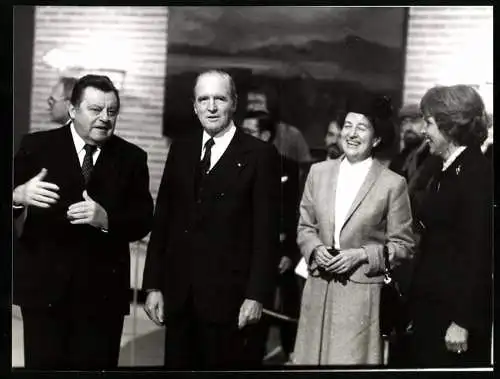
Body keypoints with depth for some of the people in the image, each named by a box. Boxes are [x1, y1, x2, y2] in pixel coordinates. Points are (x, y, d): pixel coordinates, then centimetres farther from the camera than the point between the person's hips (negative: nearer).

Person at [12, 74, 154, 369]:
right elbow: (15, 196, -4)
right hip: (44, 285, -1)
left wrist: (106, 219, -21)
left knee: (96, 366, 7)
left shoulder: (132, 158, 5)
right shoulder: (37, 146, 2)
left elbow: (143, 221, -1)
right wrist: (19, 196, -28)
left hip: (103, 290, 1)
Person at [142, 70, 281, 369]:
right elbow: (162, 220, 9)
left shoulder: (261, 155, -3)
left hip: (229, 299, -4)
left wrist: (257, 295, -10)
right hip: (178, 296, 4)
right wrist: (153, 285, 5)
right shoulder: (180, 150, 10)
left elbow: (267, 232, -6)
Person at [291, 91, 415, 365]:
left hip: (362, 294, -3)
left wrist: (361, 255, -12)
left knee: (352, 361, -2)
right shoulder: (318, 172, 7)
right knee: (312, 358, 8)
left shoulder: (393, 184, -5)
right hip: (318, 290, 4)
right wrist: (316, 249, -5)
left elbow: (403, 245, 0)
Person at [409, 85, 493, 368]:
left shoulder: (477, 173, -14)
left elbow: (478, 253, -19)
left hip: (457, 311, -8)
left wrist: (462, 322, -20)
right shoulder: (447, 172, 13)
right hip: (431, 306, 8)